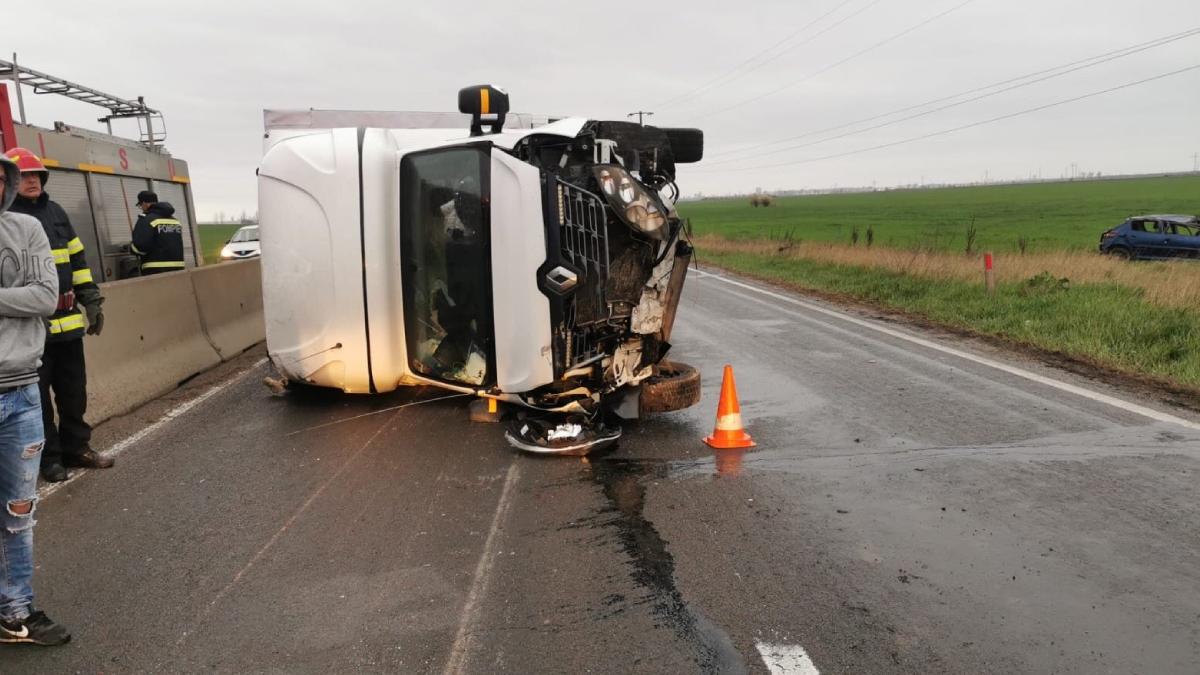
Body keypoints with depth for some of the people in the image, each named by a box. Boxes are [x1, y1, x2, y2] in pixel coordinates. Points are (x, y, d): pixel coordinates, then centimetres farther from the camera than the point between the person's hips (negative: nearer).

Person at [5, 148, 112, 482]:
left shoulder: (55, 212, 13)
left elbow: (77, 259, 17)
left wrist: (91, 300, 13)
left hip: (67, 320, 6)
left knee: (74, 392, 15)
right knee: (38, 396, 5)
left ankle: (76, 448, 28)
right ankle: (49, 458, 15)